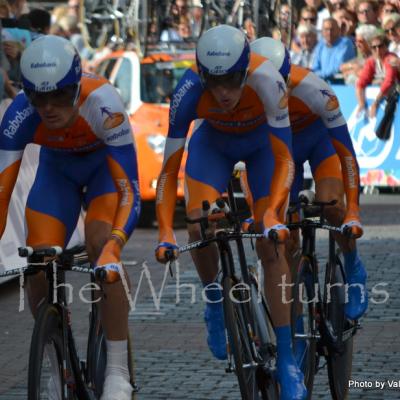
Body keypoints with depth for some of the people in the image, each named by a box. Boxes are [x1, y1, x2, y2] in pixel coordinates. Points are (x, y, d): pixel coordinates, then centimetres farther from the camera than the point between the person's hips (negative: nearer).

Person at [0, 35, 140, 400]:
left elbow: (130, 192, -40)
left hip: (105, 164, -3)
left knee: (100, 244, -28)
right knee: (38, 267, -13)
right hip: (57, 169, 3)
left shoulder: (102, 104, -40)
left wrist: (112, 249, -55)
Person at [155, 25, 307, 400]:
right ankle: (213, 297, 10)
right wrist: (165, 233, -37)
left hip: (262, 143, -1)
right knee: (199, 228, -22)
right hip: (212, 142, 1)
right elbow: (169, 167, -30)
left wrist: (272, 213, -50)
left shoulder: (266, 80, -39)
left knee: (271, 245, -12)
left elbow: (284, 158, -37)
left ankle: (286, 358, -8)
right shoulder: (189, 89, -35)